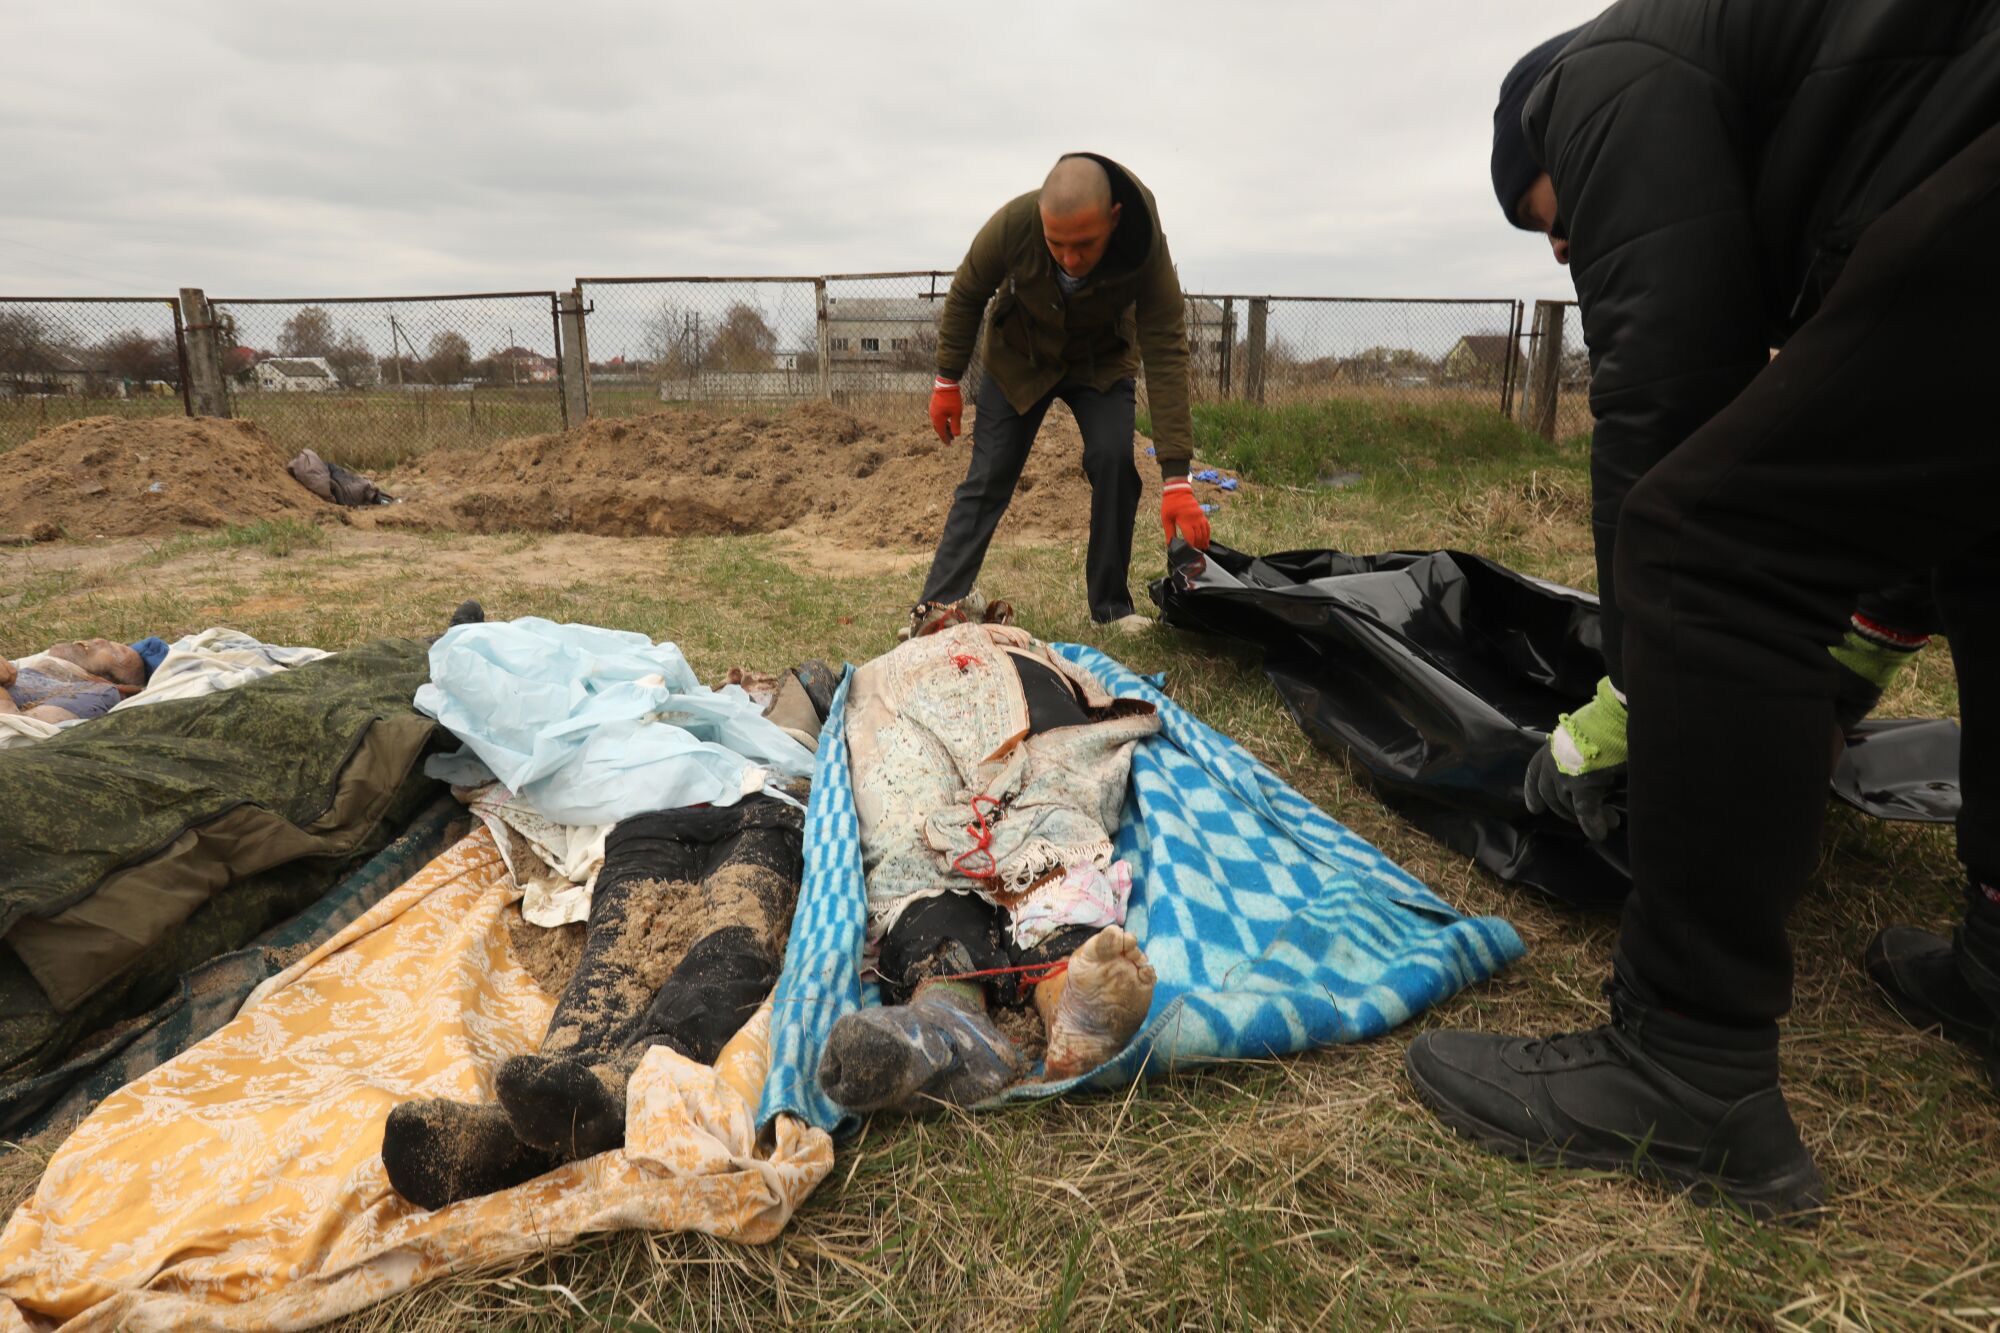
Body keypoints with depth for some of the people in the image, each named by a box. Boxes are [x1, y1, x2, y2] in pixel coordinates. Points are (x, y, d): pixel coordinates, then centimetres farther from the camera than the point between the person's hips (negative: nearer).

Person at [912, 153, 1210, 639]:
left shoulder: (1147, 248, -34)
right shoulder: (1013, 224, -33)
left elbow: (1167, 358, -35)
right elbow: (966, 296, -13)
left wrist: (1176, 480, -39)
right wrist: (947, 381, -7)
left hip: (1101, 361, 0)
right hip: (1018, 358, 0)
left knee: (1114, 462, -19)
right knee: (987, 480, -5)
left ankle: (1112, 606, -3)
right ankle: (936, 607, 1)